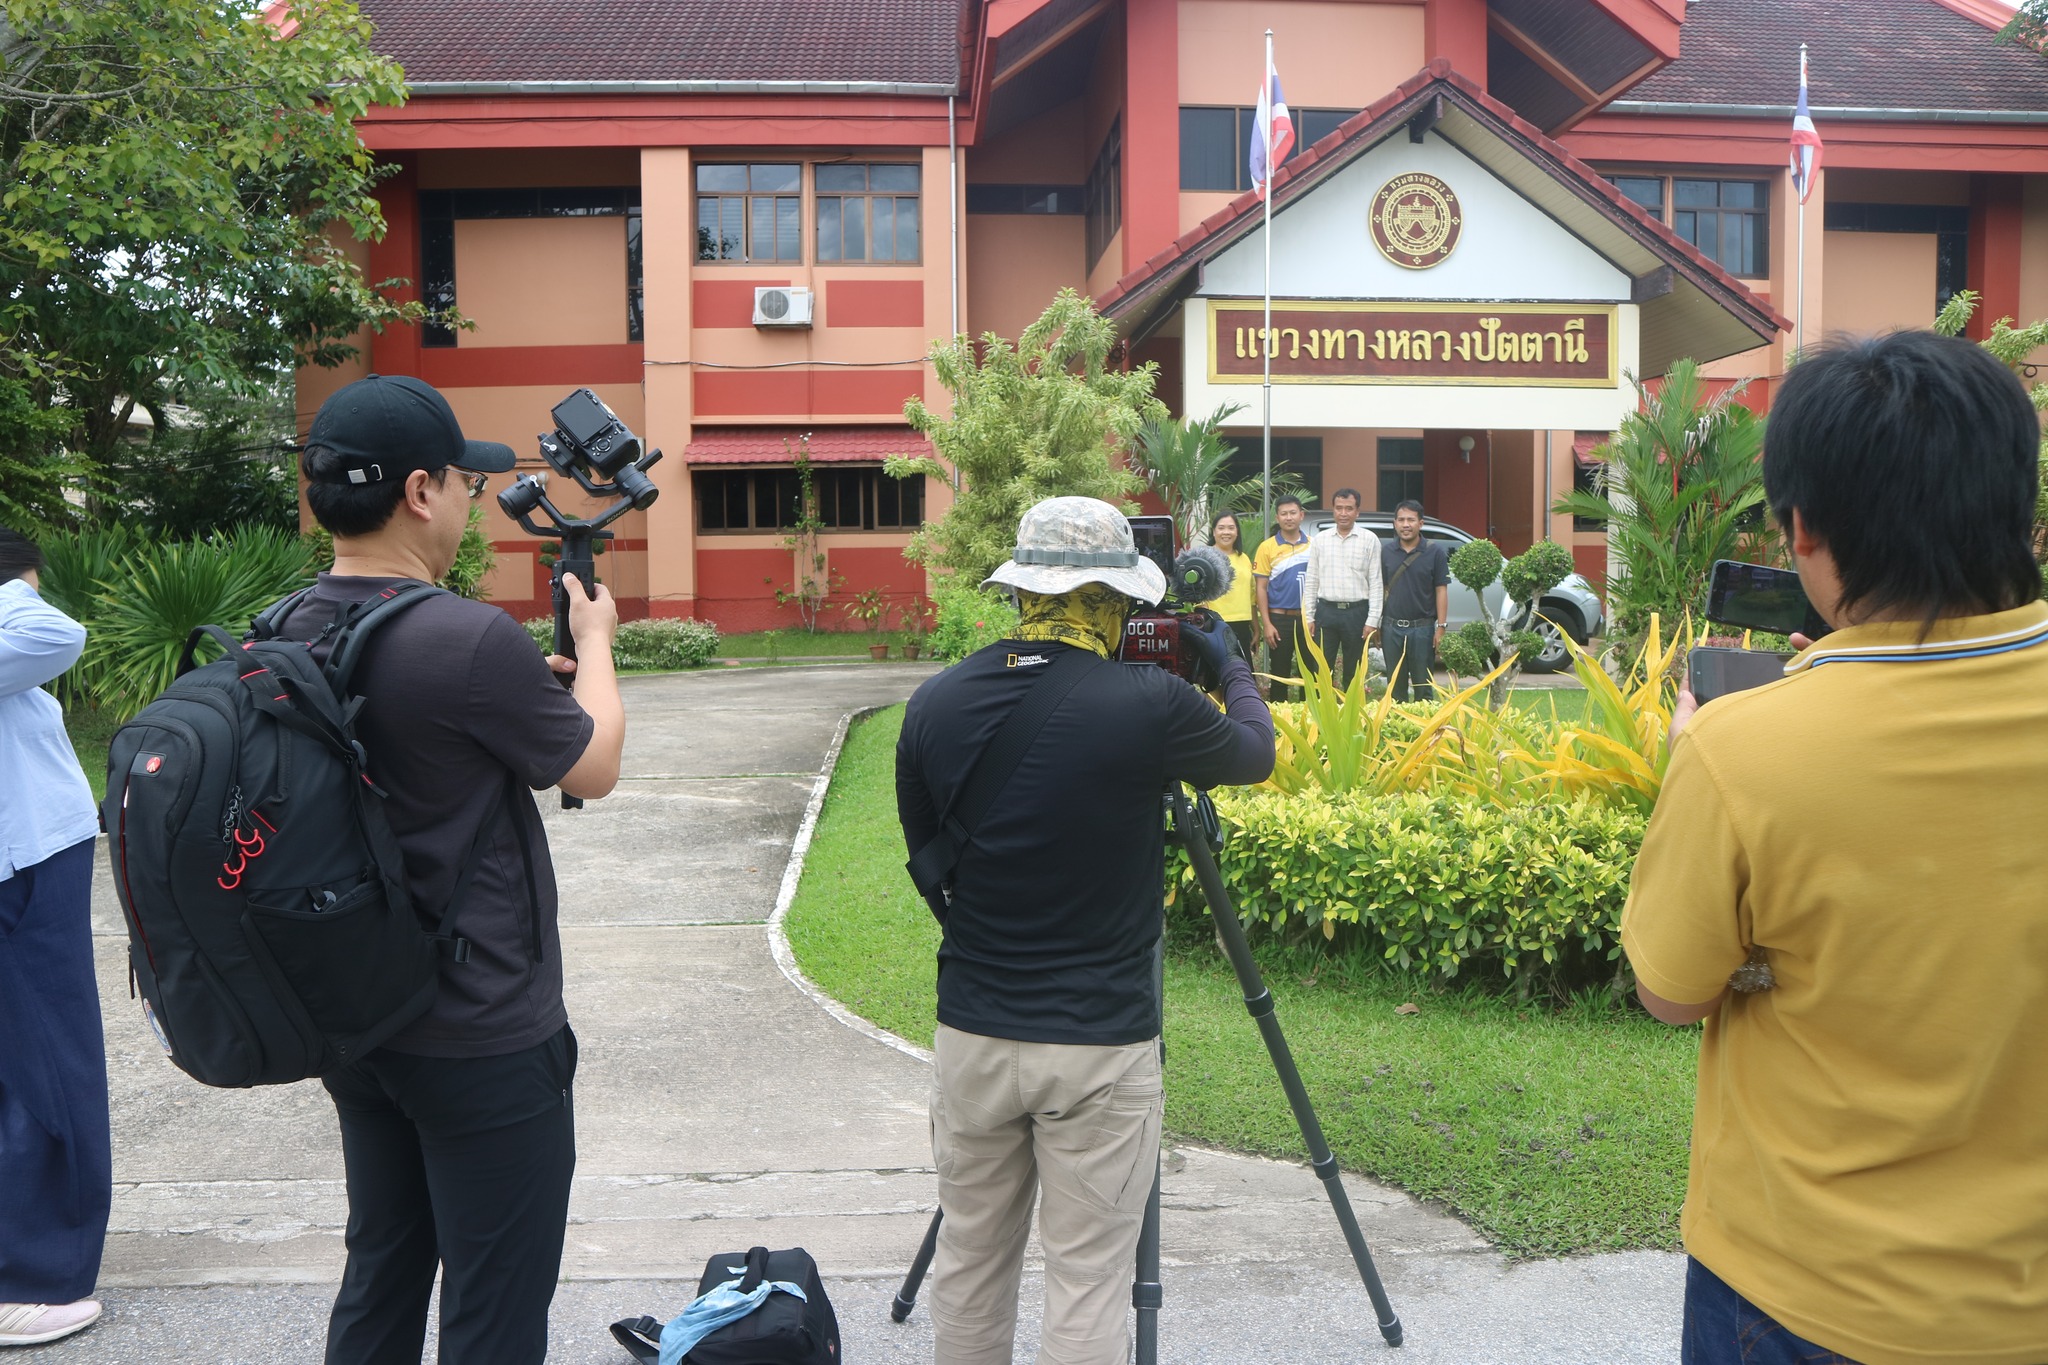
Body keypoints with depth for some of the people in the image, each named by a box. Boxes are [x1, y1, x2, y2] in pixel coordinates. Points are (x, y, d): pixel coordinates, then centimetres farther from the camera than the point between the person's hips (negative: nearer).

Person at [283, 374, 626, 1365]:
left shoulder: (290, 637, -1)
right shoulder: (470, 640, -24)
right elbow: (593, 770, -9)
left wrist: (536, 676, 13)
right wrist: (594, 644, 6)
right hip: (485, 1044, -8)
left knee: (378, 1283, 22)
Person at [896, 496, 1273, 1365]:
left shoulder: (934, 704, -4)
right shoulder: (1147, 704, -16)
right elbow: (1255, 754, 6)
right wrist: (1231, 667, 24)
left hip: (972, 1030, 4)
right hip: (1099, 1041, -4)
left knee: (970, 1259, 19)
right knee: (1088, 1281, 7)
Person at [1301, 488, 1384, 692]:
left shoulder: (1369, 540, 0)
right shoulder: (1319, 539, 6)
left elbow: (1376, 583, -1)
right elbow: (1311, 581, 8)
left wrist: (1372, 620, -7)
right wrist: (1308, 617, 3)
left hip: (1356, 612, -1)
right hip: (1326, 611, 1)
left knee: (1354, 673, 7)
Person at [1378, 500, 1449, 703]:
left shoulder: (1435, 551, -1)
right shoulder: (1385, 552, 6)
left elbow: (1441, 591, -2)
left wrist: (1441, 627, -7)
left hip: (1422, 627, -2)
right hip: (1391, 627, 3)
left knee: (1423, 686, 4)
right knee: (1395, 686, 10)